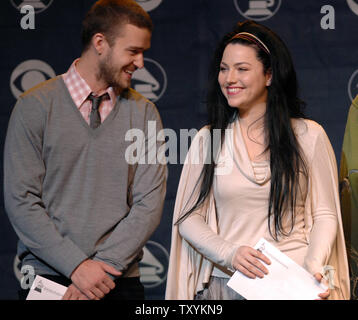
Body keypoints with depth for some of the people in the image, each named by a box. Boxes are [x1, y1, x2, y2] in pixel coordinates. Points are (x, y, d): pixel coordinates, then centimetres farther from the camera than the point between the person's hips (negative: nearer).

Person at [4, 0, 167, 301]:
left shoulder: (144, 113, 4)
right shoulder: (35, 105, -2)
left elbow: (150, 203, -2)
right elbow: (21, 201, -7)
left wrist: (104, 269, -13)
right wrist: (77, 265, -15)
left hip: (120, 282, 2)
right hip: (48, 276, -2)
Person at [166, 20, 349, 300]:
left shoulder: (309, 136, 2)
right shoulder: (207, 140, 6)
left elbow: (324, 214, 2)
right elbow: (189, 218, 4)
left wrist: (315, 267, -14)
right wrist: (229, 253, -13)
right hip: (226, 285, 1)